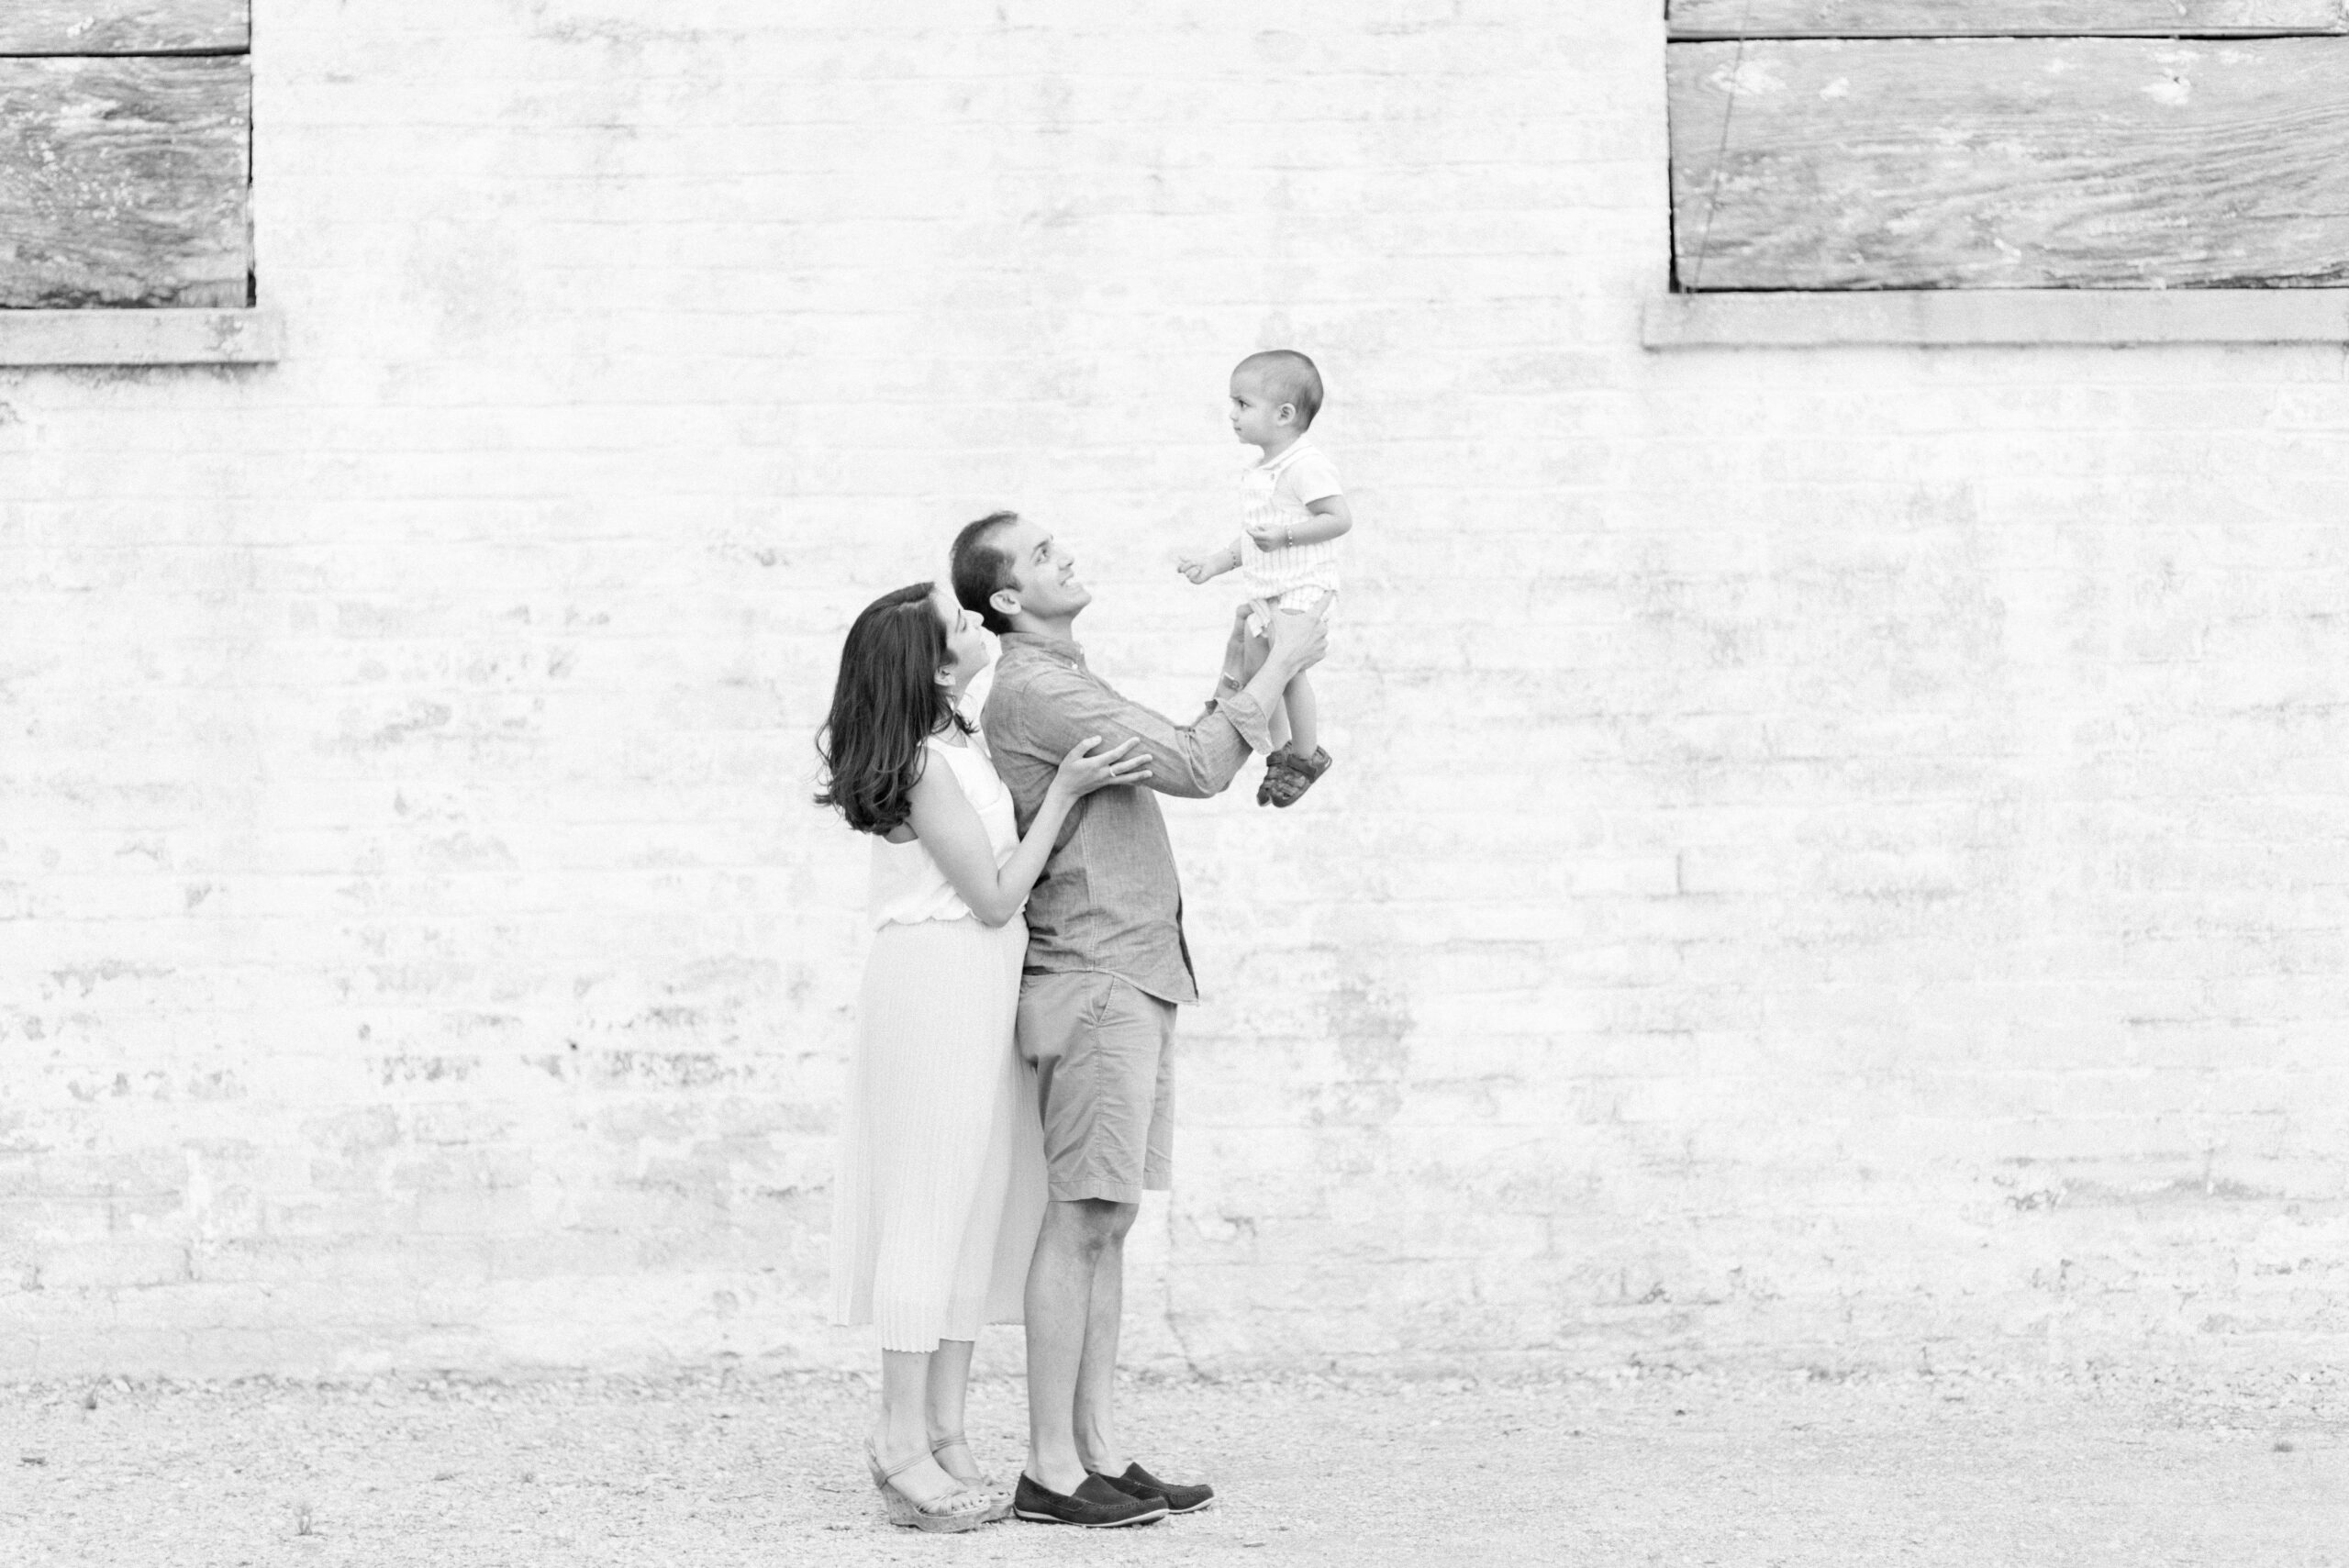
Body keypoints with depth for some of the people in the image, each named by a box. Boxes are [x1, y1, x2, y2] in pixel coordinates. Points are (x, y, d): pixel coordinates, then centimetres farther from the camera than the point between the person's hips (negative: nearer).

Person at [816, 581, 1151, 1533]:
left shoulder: (962, 743, 11)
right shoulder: (927, 768, -16)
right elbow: (996, 897, -15)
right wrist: (1063, 791, -16)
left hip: (979, 990, 9)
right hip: (938, 981, -9)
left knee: (983, 1203, 9)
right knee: (932, 1200, -6)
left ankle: (943, 1434, 12)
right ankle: (904, 1438, -2)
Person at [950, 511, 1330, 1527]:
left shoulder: (1067, 684, 19)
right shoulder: (1033, 690, -14)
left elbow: (1176, 764, 22)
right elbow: (1195, 772, -19)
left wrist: (1244, 682, 12)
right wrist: (1281, 664, -10)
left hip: (1135, 977, 10)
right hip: (1093, 980, -10)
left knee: (1108, 1224, 9)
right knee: (1082, 1222, -9)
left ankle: (1099, 1453, 11)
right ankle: (1049, 1471, -7)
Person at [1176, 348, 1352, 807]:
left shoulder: (1306, 466, -15)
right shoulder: (1261, 472, 16)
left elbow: (1340, 519, -20)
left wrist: (1285, 535, -26)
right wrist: (1215, 563, 16)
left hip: (1303, 588, -10)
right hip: (1265, 590, 10)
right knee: (1253, 670, 8)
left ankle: (1306, 755, 0)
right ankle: (1278, 752, 20)